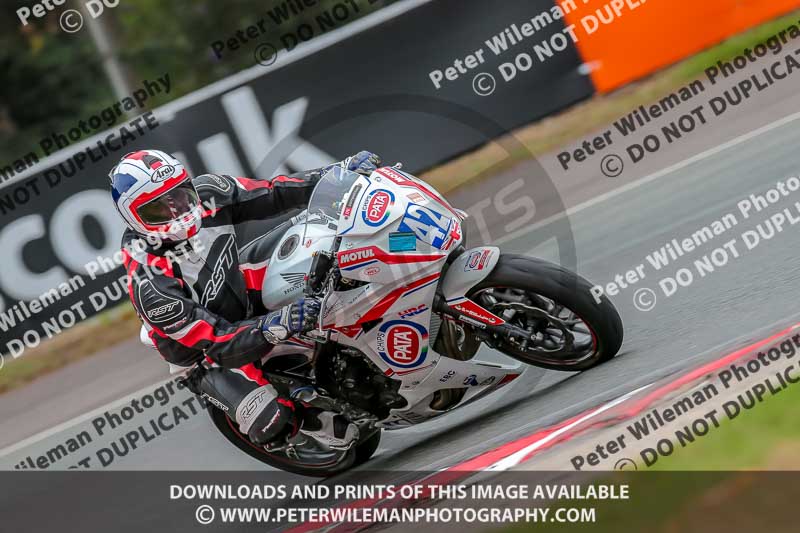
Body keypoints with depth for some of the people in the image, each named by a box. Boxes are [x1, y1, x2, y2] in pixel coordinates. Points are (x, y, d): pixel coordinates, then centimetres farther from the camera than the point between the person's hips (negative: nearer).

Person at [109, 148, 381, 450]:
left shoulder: (204, 193, -20)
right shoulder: (149, 285, -35)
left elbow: (272, 195, -10)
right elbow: (214, 341, -34)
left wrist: (343, 171, -19)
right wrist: (276, 326, -49)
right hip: (210, 356, -6)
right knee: (274, 423, -26)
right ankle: (304, 416, 8)